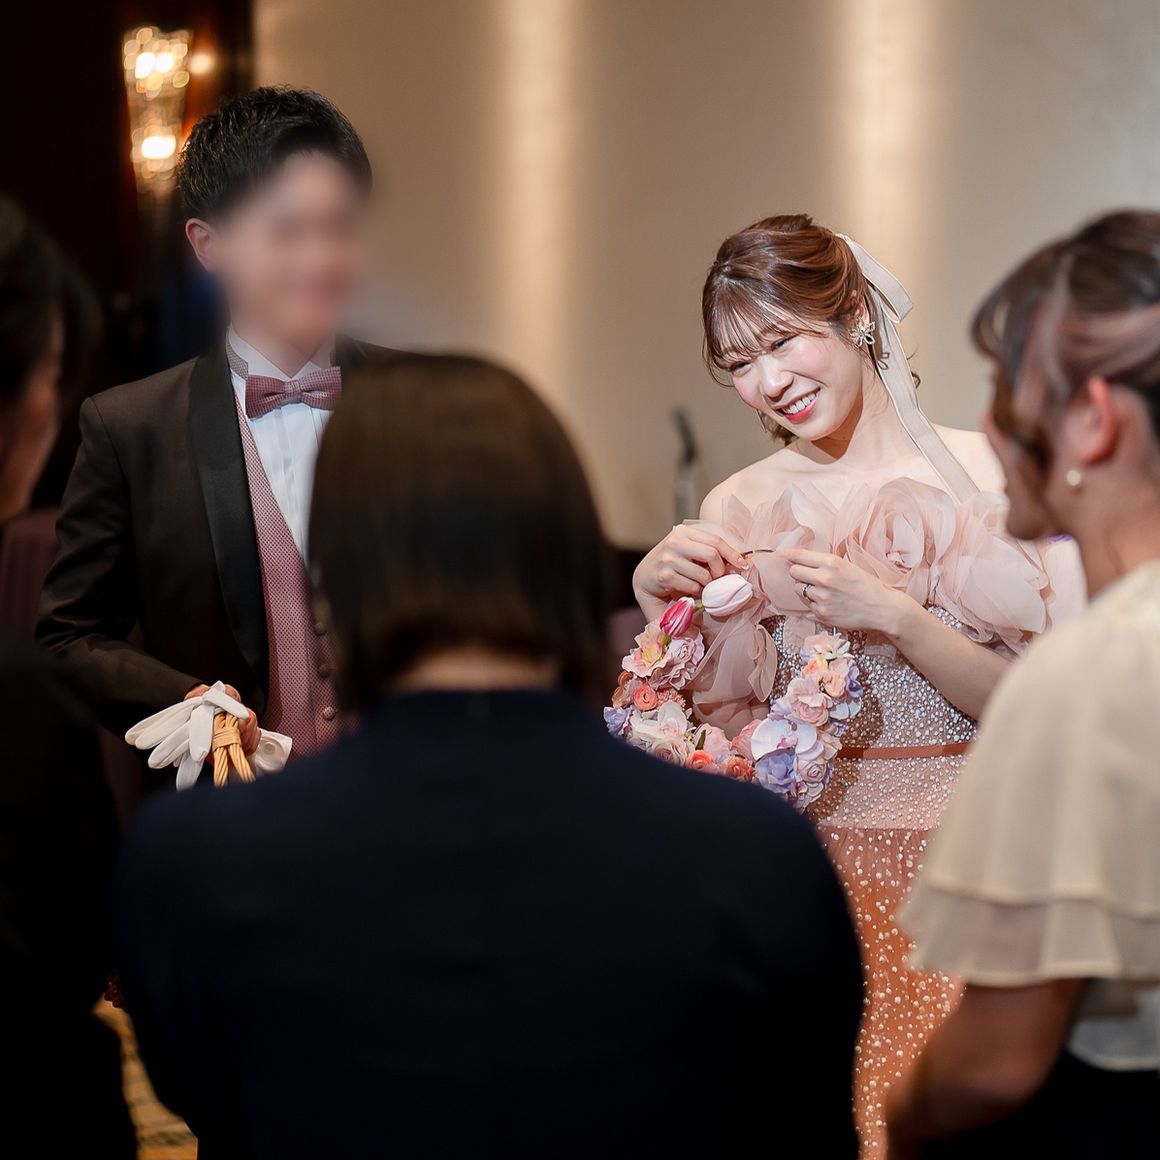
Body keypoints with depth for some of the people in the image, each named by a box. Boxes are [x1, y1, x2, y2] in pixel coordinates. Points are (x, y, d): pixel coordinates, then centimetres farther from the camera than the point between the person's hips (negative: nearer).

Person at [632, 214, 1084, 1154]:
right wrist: (657, 596, -9)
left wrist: (893, 616, -20)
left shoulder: (980, 475, -6)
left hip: (950, 863, -3)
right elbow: (716, 724, 5)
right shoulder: (741, 510, 4)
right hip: (801, 869, 3)